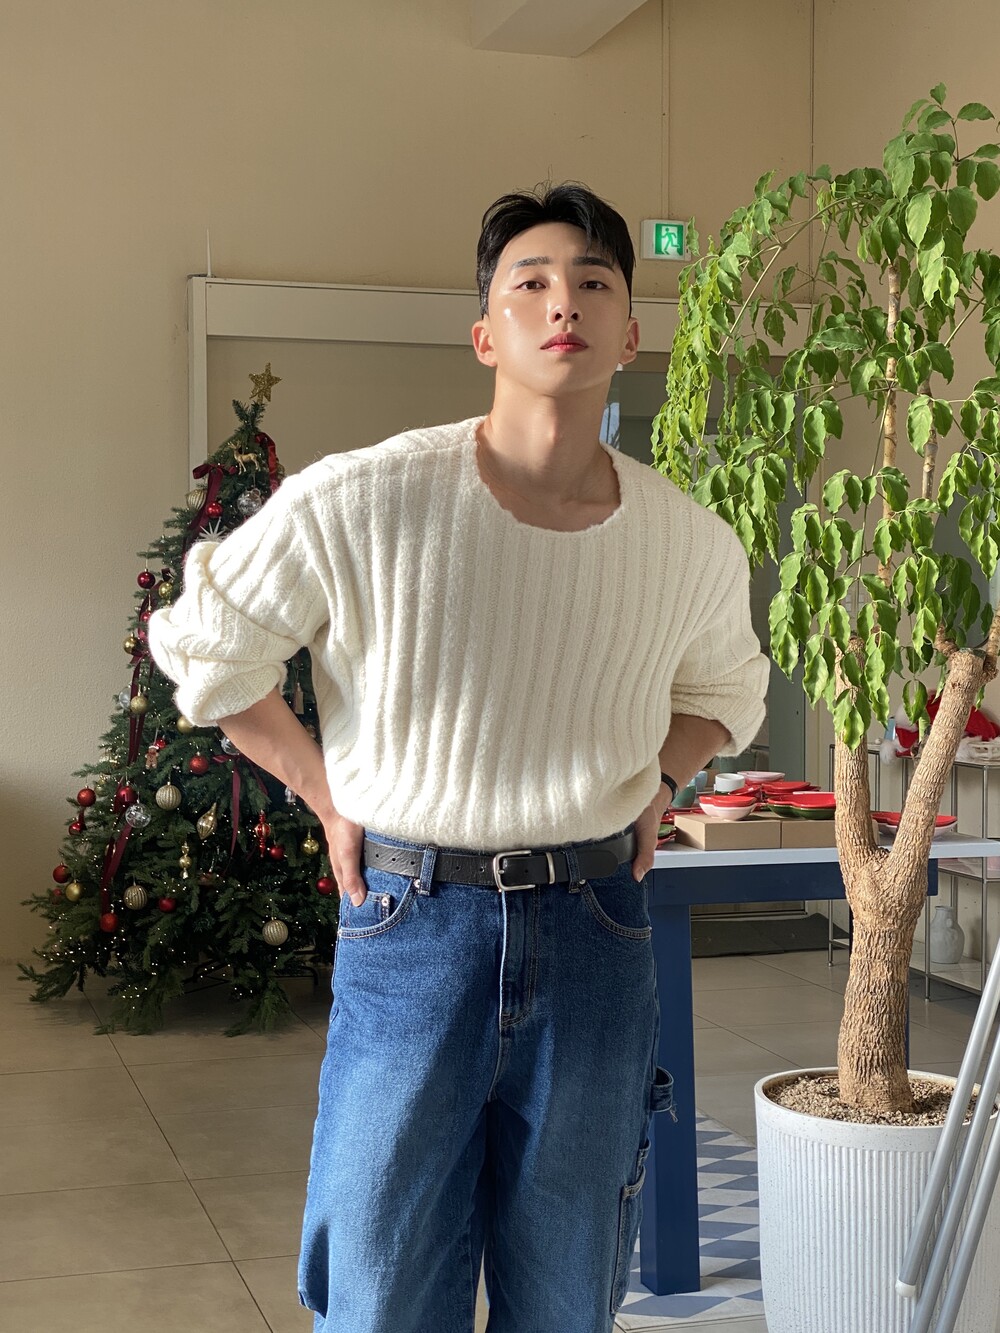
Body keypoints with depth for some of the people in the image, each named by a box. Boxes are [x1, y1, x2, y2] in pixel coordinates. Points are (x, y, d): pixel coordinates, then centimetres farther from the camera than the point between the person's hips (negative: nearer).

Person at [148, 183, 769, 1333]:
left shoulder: (694, 546, -1)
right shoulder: (359, 504, -14)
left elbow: (724, 692, 23)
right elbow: (201, 648, 1)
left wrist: (652, 784, 7)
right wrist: (328, 794, 1)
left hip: (594, 934, 3)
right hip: (413, 922, -3)